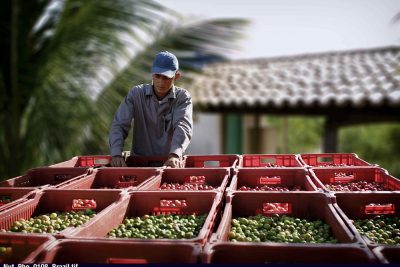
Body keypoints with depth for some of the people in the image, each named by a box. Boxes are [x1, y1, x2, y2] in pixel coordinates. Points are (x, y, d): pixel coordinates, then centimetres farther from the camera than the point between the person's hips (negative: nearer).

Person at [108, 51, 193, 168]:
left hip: (170, 162, -1)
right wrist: (116, 154, -25)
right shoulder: (136, 94, -1)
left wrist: (175, 155, -37)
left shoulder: (183, 97, -3)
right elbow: (119, 125, -7)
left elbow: (183, 127, -19)